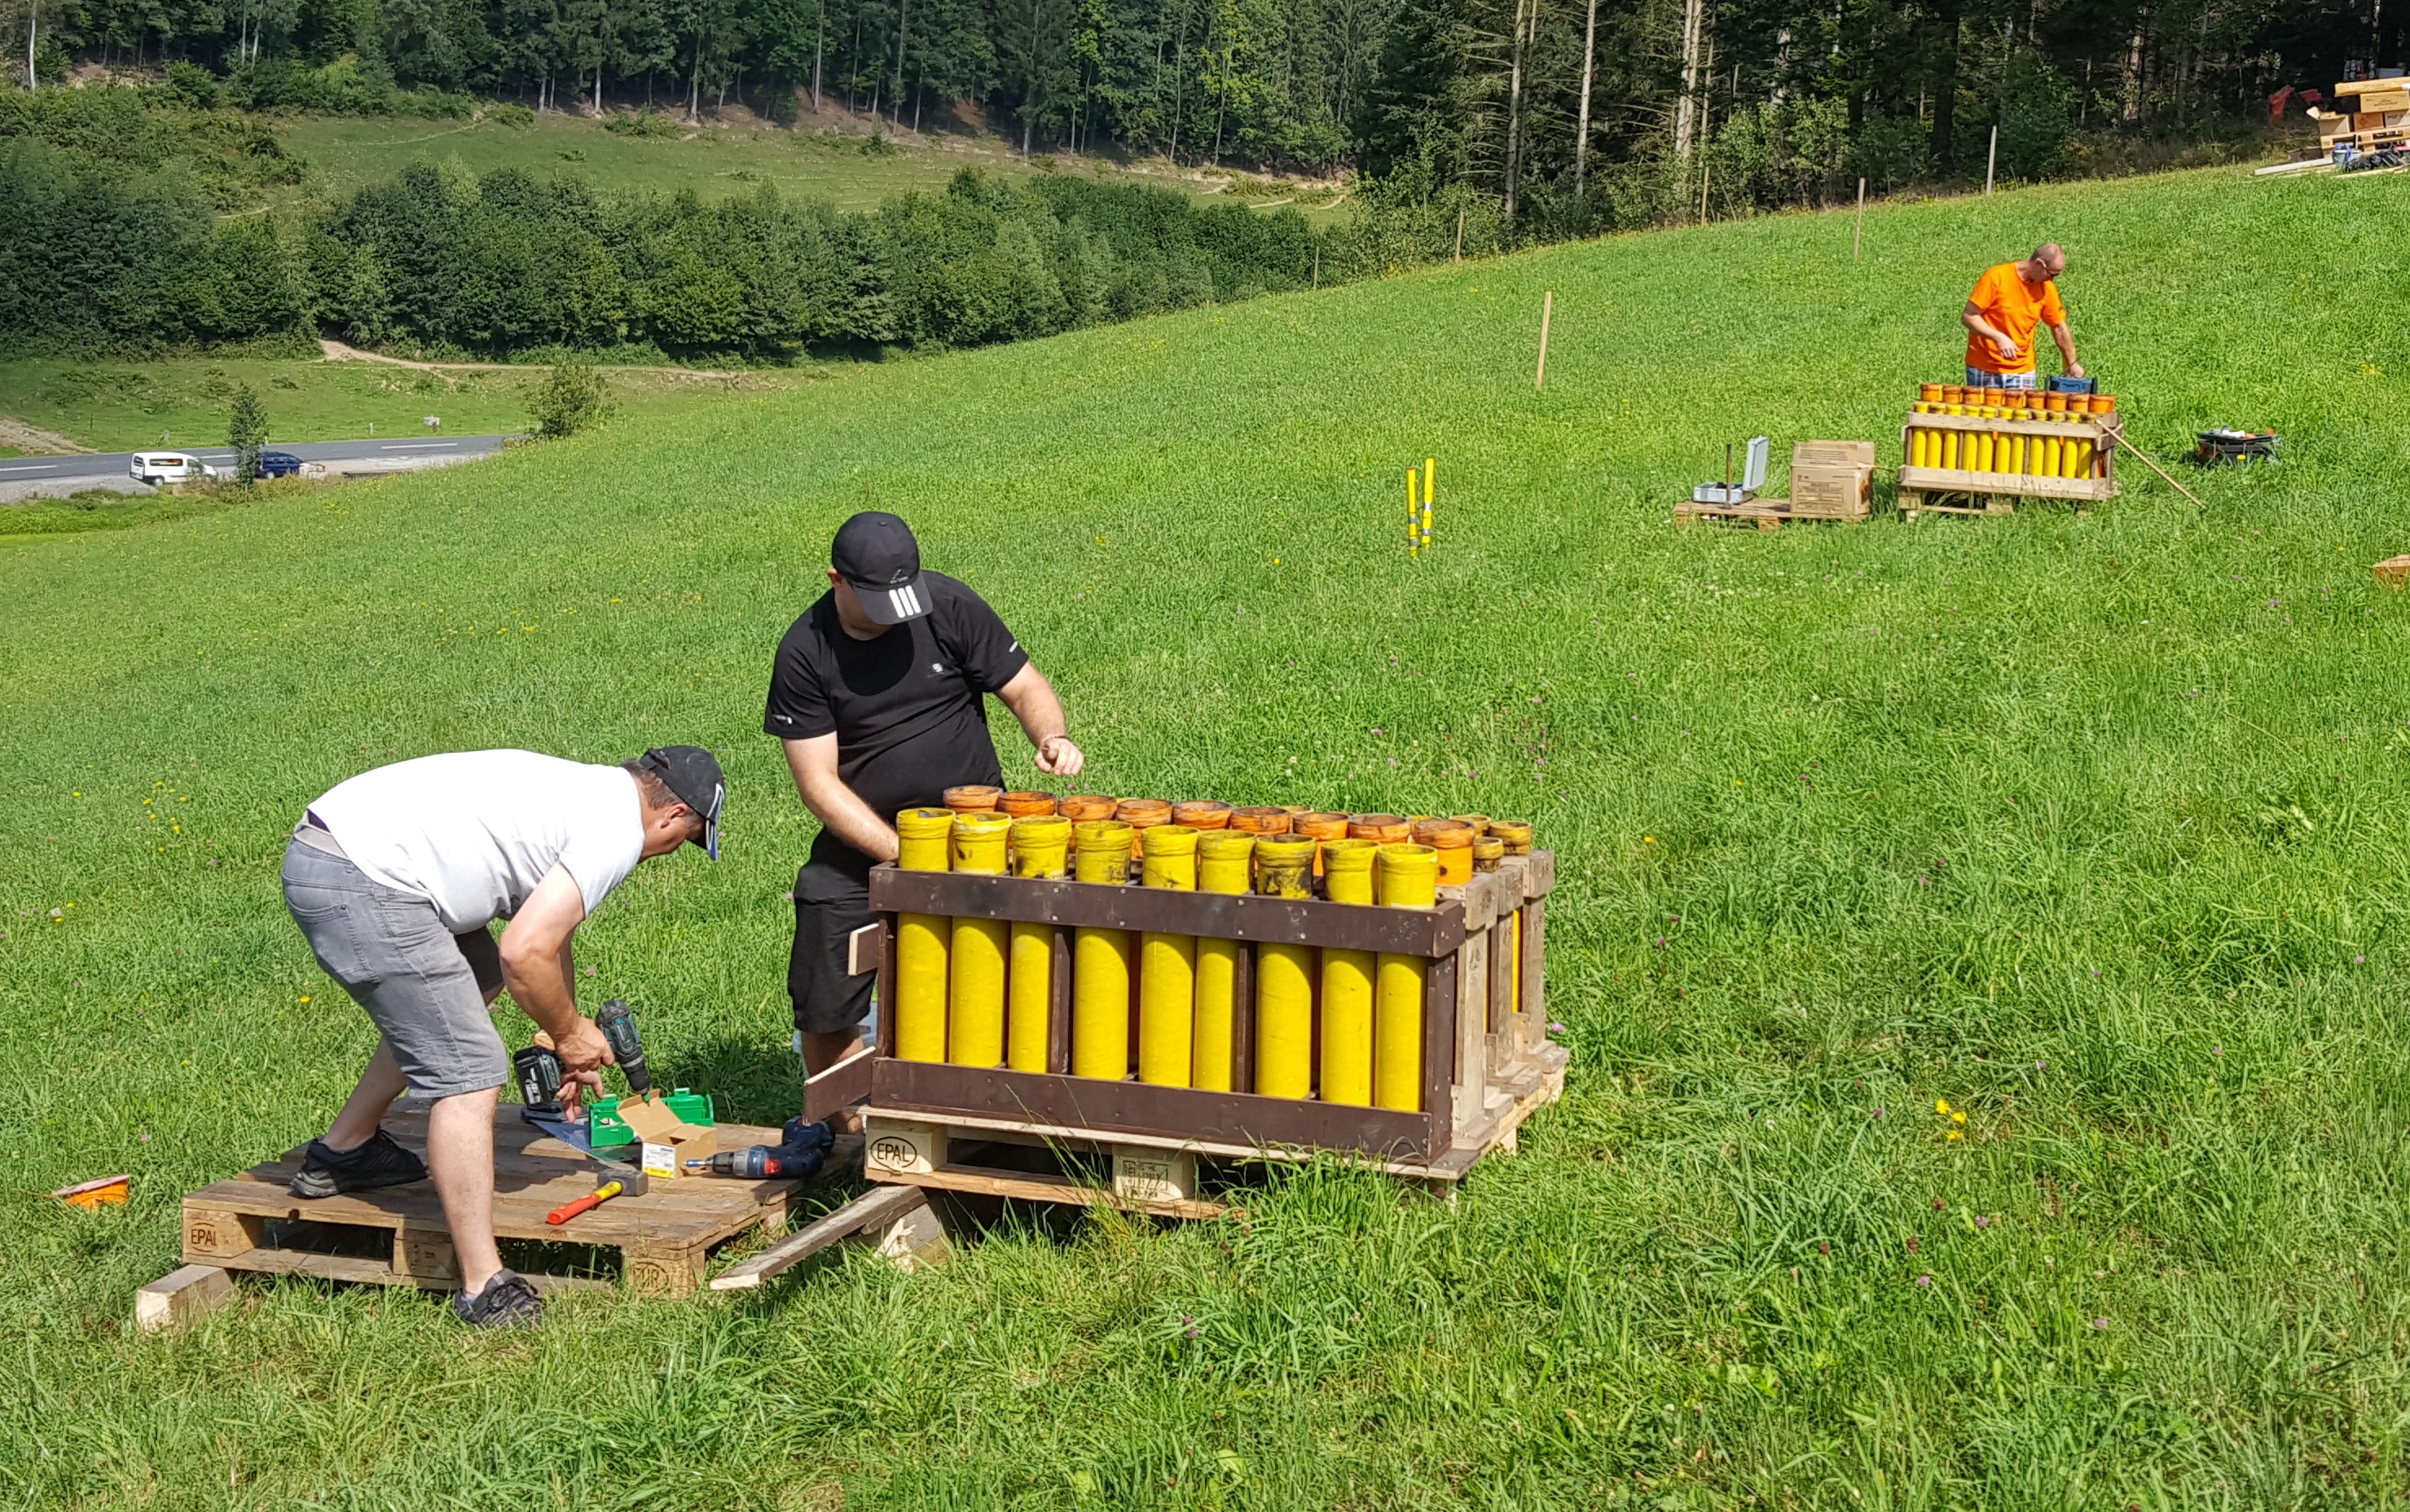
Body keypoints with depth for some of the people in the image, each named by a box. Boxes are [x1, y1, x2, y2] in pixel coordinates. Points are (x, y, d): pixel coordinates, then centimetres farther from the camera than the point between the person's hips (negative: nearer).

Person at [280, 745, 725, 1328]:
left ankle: (342, 1153, 38)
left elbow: (549, 939, 35)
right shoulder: (618, 829, -7)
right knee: (470, 1074, -8)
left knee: (473, 981, 30)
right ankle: (484, 1290, -5)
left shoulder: (585, 793, 23)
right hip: (362, 886, -11)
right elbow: (525, 953, -15)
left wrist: (570, 1047, 38)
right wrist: (570, 1033, 2)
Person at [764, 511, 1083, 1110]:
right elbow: (818, 783, -9)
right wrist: (901, 855, -19)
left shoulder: (949, 607, -7)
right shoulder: (804, 653, -8)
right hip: (860, 843, 1)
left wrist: (1051, 737, -23)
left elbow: (1025, 686, 1)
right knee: (823, 1007, 2)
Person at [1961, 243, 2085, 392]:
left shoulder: (2047, 289, 1)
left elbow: (2059, 328, 13)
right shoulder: (1996, 278, -13)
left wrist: (2072, 364, 19)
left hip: (2022, 372, 3)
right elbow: (1968, 317, -12)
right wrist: (1999, 337, -24)